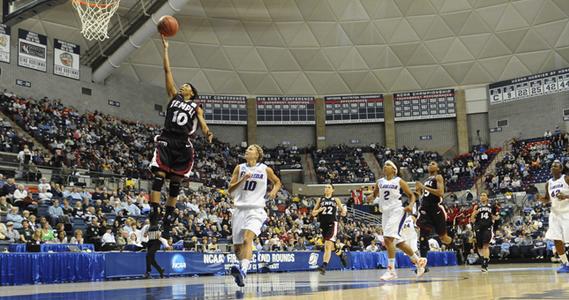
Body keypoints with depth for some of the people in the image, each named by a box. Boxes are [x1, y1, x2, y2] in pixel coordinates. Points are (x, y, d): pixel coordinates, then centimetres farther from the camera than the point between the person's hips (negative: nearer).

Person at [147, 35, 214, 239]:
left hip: (183, 145, 0)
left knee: (176, 182, 3)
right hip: (166, 140, 0)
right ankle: (154, 215, -15)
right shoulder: (173, 96, 16)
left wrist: (207, 134, -24)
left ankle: (168, 221, 10)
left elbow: (202, 124, -1)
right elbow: (167, 70, 14)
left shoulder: (196, 107, 15)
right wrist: (165, 48, 12)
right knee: (159, 176, -13)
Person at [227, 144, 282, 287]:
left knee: (247, 239, -27)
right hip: (239, 209, 4)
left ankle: (243, 271, -41)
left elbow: (277, 181, 20)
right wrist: (242, 180, -12)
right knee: (237, 246, 7)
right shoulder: (239, 168, 7)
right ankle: (242, 266, 32)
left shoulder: (265, 169, 3)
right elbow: (230, 190, 2)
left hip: (256, 210, -4)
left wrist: (274, 190, -1)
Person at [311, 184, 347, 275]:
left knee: (328, 246, -17)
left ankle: (324, 266, -25)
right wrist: (319, 210, -8)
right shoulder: (320, 200, 12)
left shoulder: (336, 200, 7)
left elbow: (343, 211, 14)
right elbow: (313, 213, 11)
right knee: (327, 246, 16)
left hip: (332, 224, -4)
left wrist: (343, 212, -10)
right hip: (323, 224, 4)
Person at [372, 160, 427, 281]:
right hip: (386, 212, 6)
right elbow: (373, 195, 17)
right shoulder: (380, 182, 12)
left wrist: (411, 205, -15)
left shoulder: (399, 181, 0)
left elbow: (411, 195, 4)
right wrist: (373, 195, -6)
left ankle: (391, 270, -18)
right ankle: (418, 260, 30)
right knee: (398, 242, 11)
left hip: (397, 211, -6)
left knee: (388, 239, -21)